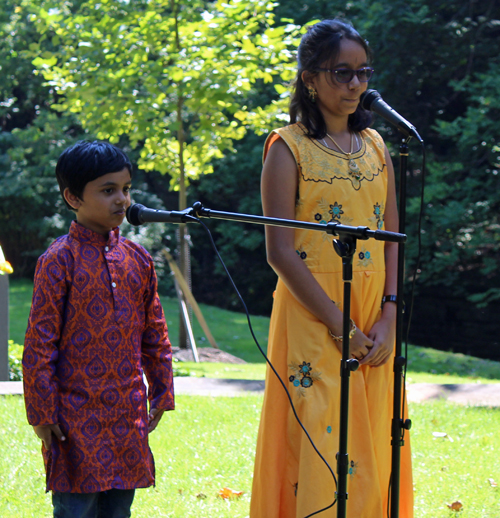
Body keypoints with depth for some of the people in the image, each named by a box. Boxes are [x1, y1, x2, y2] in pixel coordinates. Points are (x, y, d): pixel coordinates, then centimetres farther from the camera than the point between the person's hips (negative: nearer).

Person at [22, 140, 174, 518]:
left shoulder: (138, 259, 9)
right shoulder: (60, 260, -7)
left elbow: (155, 336, 18)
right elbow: (39, 342, -7)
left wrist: (161, 394, 14)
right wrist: (42, 412, -9)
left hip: (128, 416, 5)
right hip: (77, 414, -5)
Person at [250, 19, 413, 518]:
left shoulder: (375, 145, 13)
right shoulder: (288, 147, -4)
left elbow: (394, 237, 11)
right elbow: (279, 251, -10)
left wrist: (388, 318, -3)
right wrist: (340, 326, -13)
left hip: (374, 330, 5)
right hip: (312, 322, -5)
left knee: (371, 450, 6)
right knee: (319, 450, -8)